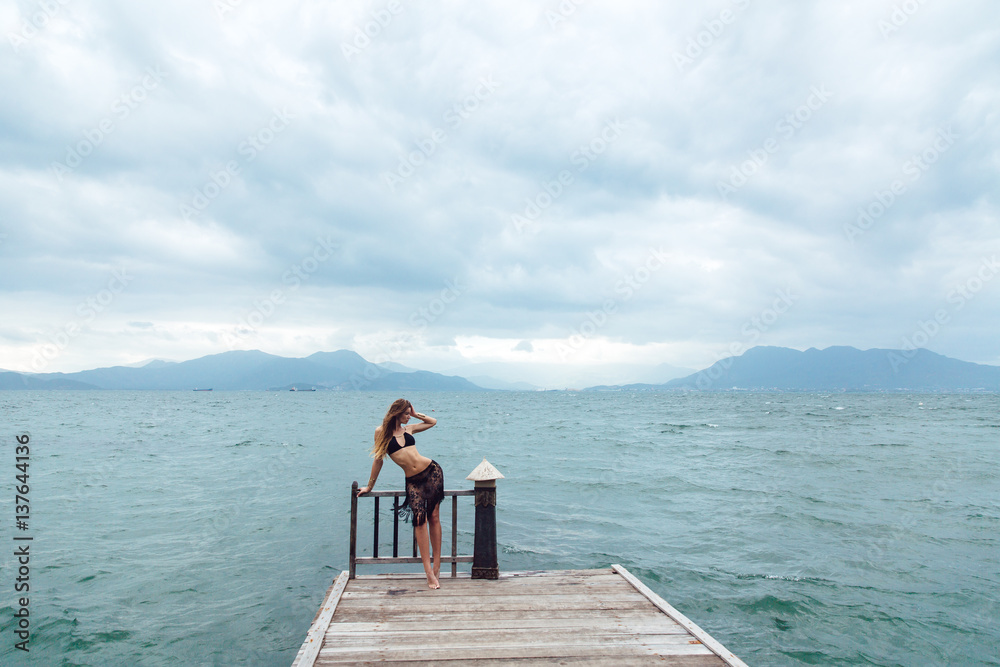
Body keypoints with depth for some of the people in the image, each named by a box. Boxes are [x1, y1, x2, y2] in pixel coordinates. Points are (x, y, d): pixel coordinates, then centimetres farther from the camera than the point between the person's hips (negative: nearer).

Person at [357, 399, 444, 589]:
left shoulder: (408, 428, 13)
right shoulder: (381, 432, 3)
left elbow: (433, 422, 29)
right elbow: (378, 459, 10)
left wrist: (415, 414, 17)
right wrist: (369, 486, 14)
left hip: (432, 471, 3)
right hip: (413, 480, -3)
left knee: (434, 517, -1)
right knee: (419, 517, -18)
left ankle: (436, 568, 5)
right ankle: (429, 573, -17)